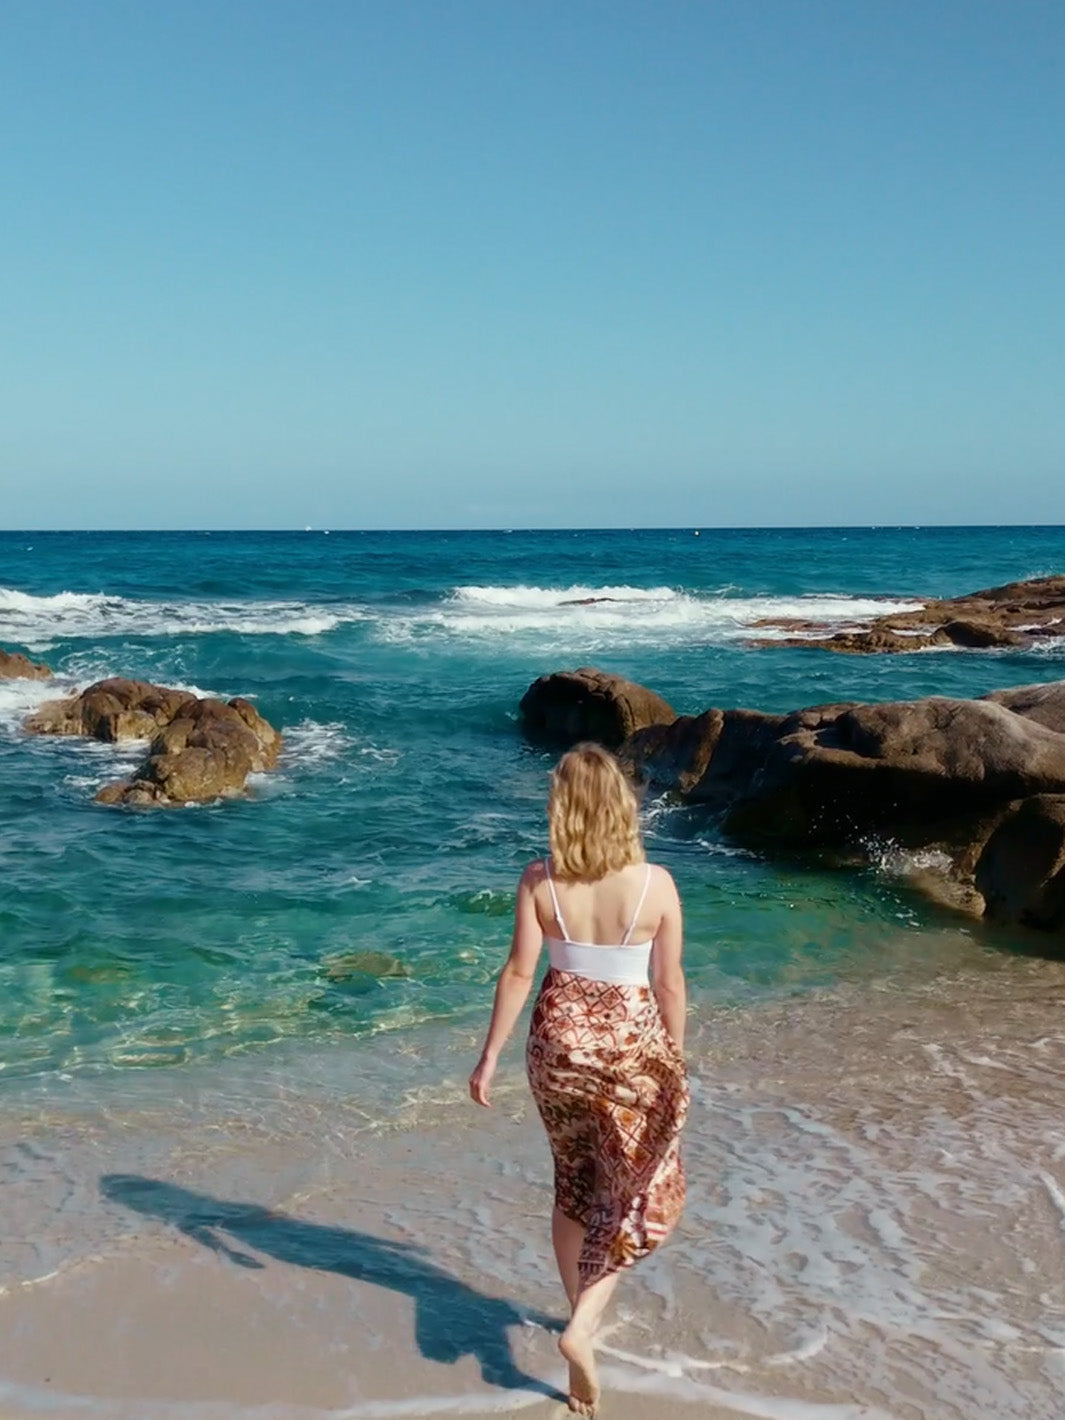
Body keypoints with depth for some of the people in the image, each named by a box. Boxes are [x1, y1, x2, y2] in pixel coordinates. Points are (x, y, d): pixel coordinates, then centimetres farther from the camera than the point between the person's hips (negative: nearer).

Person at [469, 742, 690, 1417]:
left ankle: (583, 1313, 36)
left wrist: (489, 1057, 1)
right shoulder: (655, 883, -15)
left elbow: (518, 973, -8)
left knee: (574, 1184, 22)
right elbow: (669, 983, -7)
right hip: (630, 1043, -2)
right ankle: (584, 1326, -1)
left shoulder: (539, 881, -12)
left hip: (559, 1040, 2)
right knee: (644, 1190, 13)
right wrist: (676, 1056, 8)